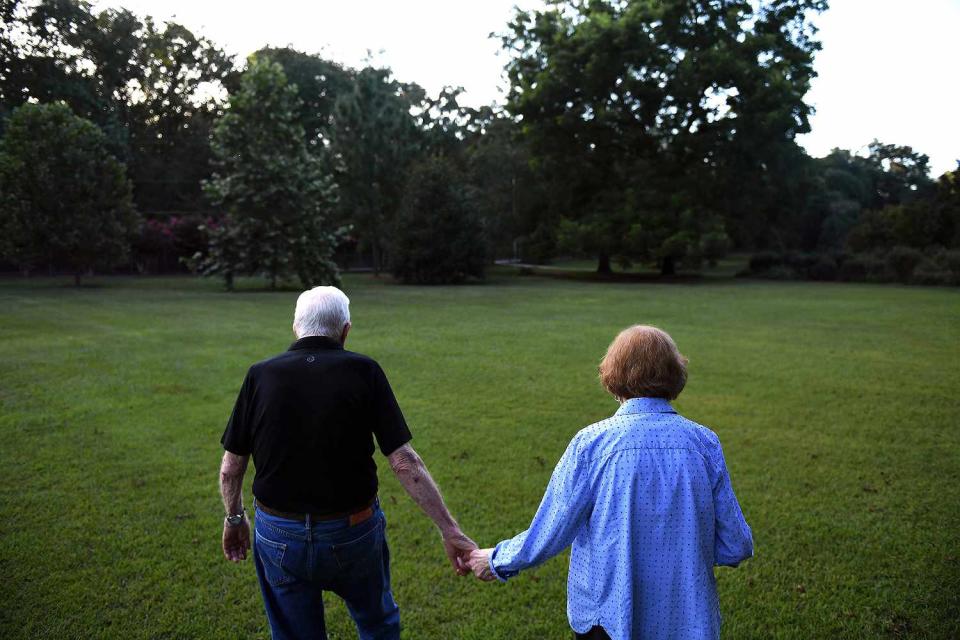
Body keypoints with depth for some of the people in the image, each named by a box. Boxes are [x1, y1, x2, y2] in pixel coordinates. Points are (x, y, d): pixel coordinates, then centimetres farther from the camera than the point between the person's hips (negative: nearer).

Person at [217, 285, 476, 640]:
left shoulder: (260, 375, -7)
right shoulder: (364, 372, -11)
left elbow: (231, 467, -1)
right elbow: (405, 462, -15)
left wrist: (234, 518, 17)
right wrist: (450, 530, -11)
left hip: (279, 535, 2)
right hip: (354, 532, -1)